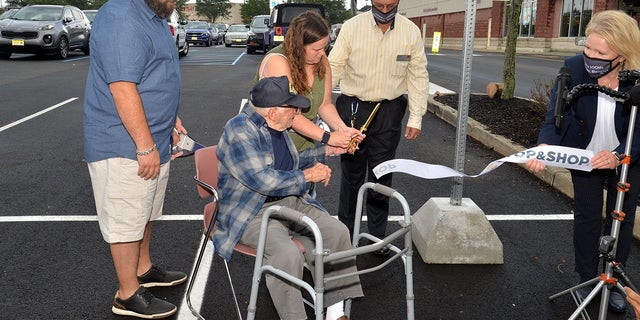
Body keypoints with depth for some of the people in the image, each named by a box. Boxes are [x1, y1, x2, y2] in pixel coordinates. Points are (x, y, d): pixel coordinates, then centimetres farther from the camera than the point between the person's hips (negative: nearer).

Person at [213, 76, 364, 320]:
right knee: (288, 254, -33)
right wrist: (307, 176, -16)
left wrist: (326, 150, 21)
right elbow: (262, 179, -26)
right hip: (252, 213, -8)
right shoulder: (239, 130, -17)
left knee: (338, 232, -11)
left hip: (290, 202, 8)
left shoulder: (276, 127, 10)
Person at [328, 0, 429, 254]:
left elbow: (418, 77, 2)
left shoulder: (411, 32, -3)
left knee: (382, 176, 9)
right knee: (352, 173, 10)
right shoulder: (352, 27, -7)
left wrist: (416, 118, -1)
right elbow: (334, 67, -6)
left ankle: (377, 234, 24)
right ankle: (345, 231, 27)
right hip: (353, 107, -1)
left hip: (389, 111, 1)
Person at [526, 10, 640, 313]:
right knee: (586, 218, 12)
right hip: (584, 157, 0)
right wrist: (544, 146, -46)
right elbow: (555, 116, -26)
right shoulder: (573, 68, -26)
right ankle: (587, 281, 30)